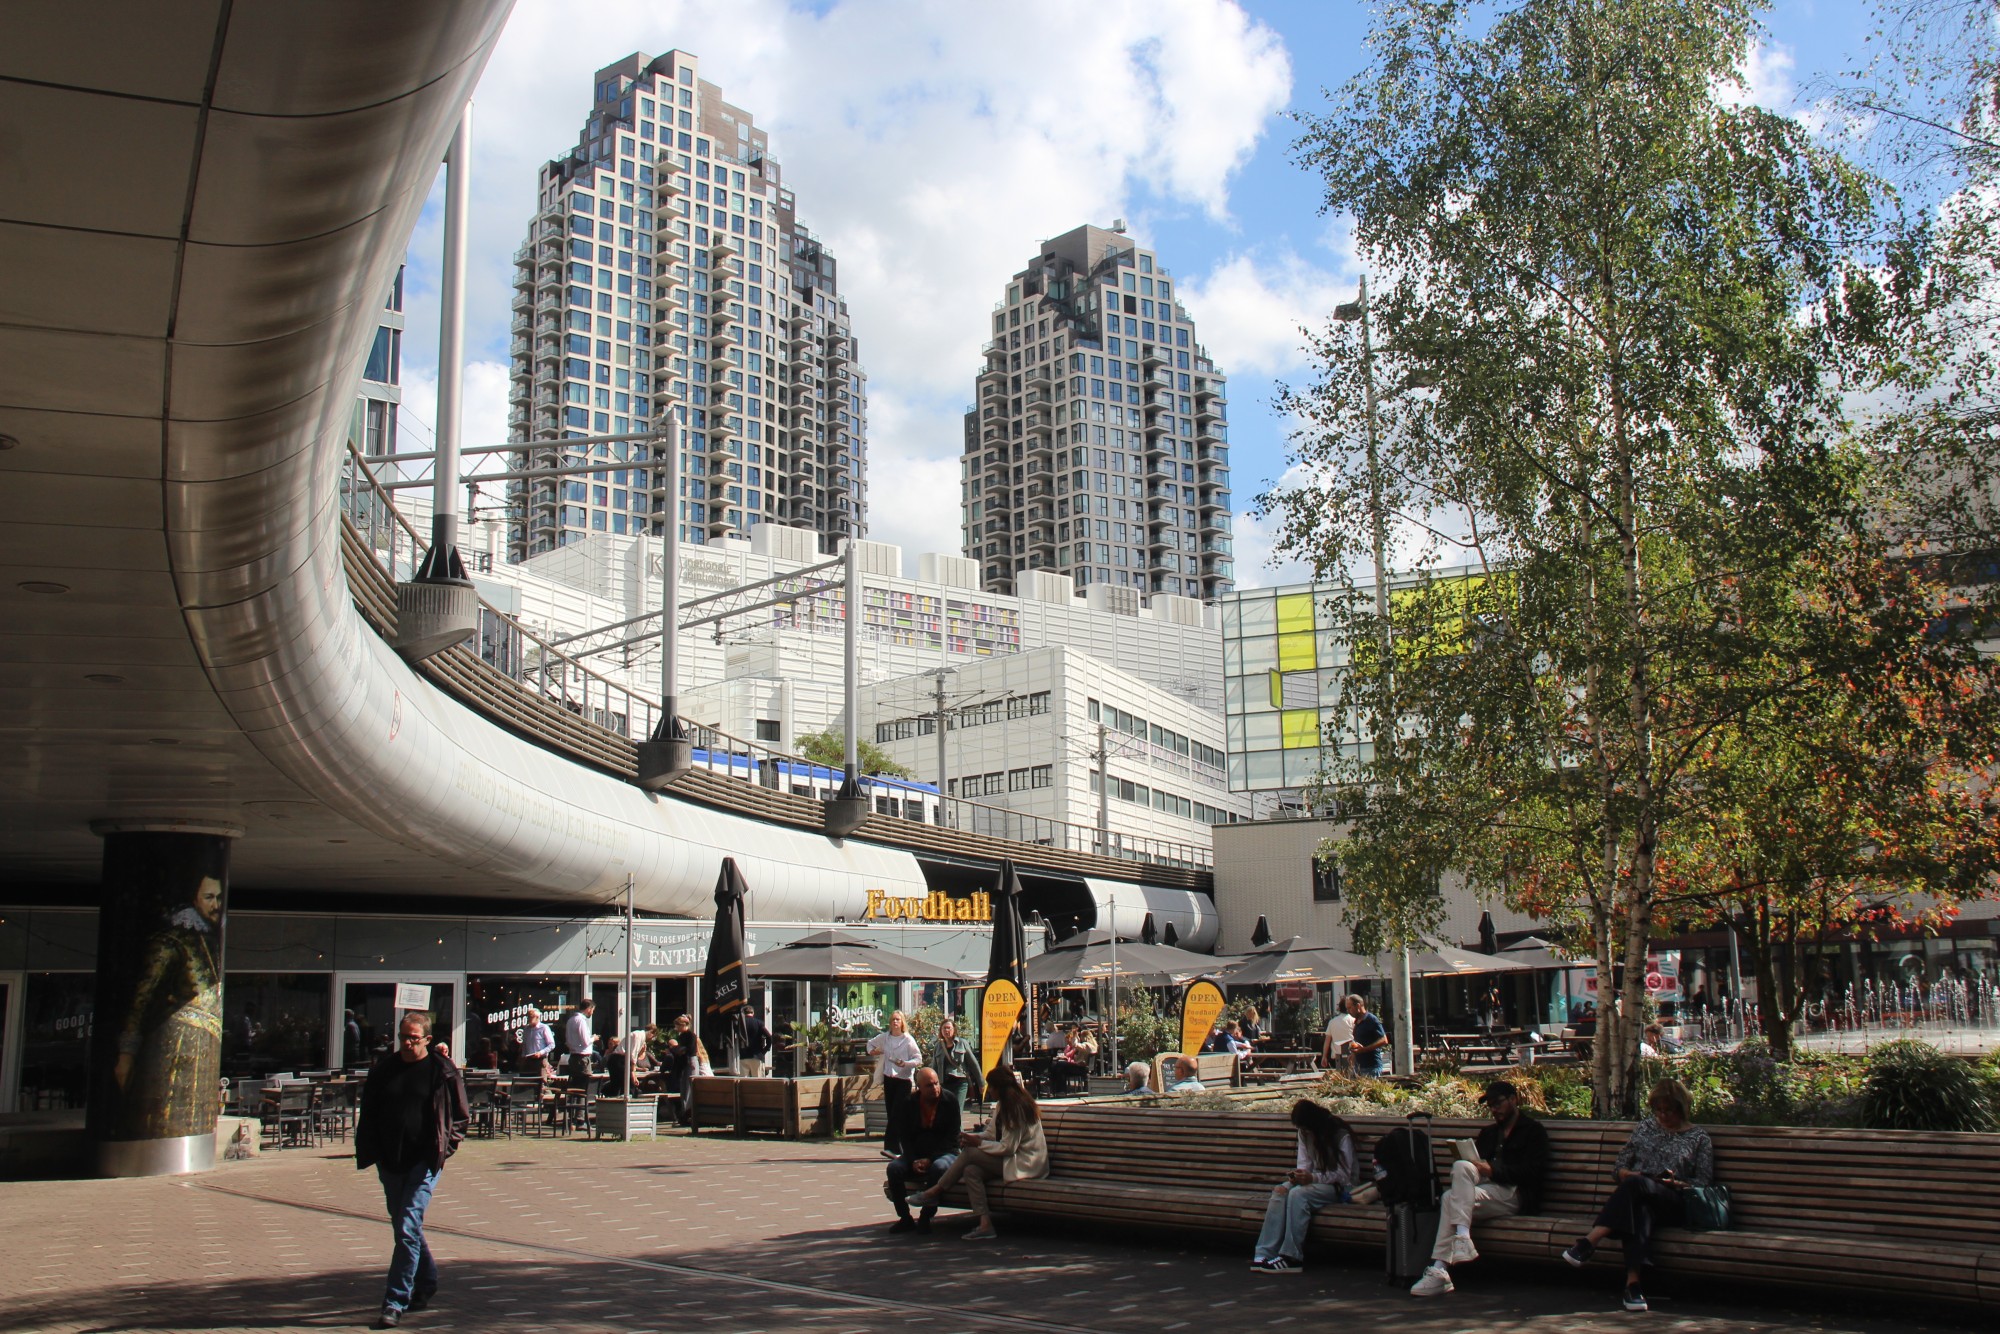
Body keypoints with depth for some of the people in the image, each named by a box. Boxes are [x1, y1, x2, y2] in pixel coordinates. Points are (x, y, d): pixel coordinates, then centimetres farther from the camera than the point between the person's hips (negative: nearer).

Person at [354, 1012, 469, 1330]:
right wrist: (368, 1148, 5)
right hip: (389, 1160, 5)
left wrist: (447, 1146, -8)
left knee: (408, 1230, -11)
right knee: (404, 1227, 15)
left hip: (424, 1161, -5)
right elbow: (368, 1111, 15)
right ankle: (425, 1285, 34)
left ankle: (395, 1303, -9)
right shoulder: (384, 1068, 7)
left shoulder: (442, 1071, -4)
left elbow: (461, 1115, 2)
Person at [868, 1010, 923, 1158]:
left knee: (898, 1114, -13)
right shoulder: (884, 1037, 8)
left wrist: (905, 1064, -22)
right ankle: (896, 1148, 14)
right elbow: (871, 1043, 28)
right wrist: (871, 1051, 7)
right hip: (888, 1078, 5)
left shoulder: (908, 1040, -5)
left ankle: (892, 1147, -17)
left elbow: (918, 1058, -7)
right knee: (892, 1114, 7)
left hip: (903, 1079, -5)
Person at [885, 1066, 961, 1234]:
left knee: (938, 1167, -37)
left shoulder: (950, 1101, -6)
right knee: (894, 1168, -23)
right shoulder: (909, 1104, 3)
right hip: (916, 1154, 3)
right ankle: (905, 1218, -11)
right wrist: (913, 1161, -14)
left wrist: (930, 1159, -18)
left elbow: (952, 1137, -9)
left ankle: (926, 1218, -23)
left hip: (944, 1153, -3)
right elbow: (904, 1136, 4)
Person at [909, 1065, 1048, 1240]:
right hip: (1012, 1159, 9)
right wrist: (974, 1136, -1)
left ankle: (933, 1193, -5)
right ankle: (985, 1224, -23)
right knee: (970, 1170, -16)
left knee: (969, 1154, -18)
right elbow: (992, 1132, 18)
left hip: (1025, 1165, -9)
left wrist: (978, 1143, -12)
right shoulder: (1003, 1105, 13)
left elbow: (1008, 1148, -19)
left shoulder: (1016, 1108, -16)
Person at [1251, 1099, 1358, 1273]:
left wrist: (1313, 1178, -29)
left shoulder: (1341, 1135, -14)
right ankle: (1265, 1254, -31)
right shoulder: (1305, 1133, 7)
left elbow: (1343, 1175, -16)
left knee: (1298, 1193, -33)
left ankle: (1291, 1257, -31)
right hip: (1313, 1179, 6)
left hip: (1338, 1187, -6)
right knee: (1279, 1191, -24)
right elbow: (1305, 1164, 7)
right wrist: (1298, 1176, -18)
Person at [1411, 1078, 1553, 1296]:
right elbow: (1478, 1162, 24)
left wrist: (1492, 1170, -15)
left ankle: (1462, 1236, -40)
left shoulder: (1533, 1130, 9)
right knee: (1449, 1198, -29)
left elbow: (1534, 1171, -6)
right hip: (1486, 1190, 6)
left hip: (1514, 1195, -6)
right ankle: (1439, 1270, -37)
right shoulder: (1489, 1133, 30)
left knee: (1462, 1167, -29)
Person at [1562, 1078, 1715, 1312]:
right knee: (1639, 1210, -38)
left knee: (1636, 1185, -37)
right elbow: (1618, 1170, 19)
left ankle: (1589, 1241, -47)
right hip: (1639, 1197, 2)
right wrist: (1633, 1175, -4)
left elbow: (1704, 1184, 8)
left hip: (1673, 1203, -2)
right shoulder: (1645, 1127, 23)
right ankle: (1633, 1282, -51)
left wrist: (1676, 1183, -11)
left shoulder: (1699, 1137, 16)